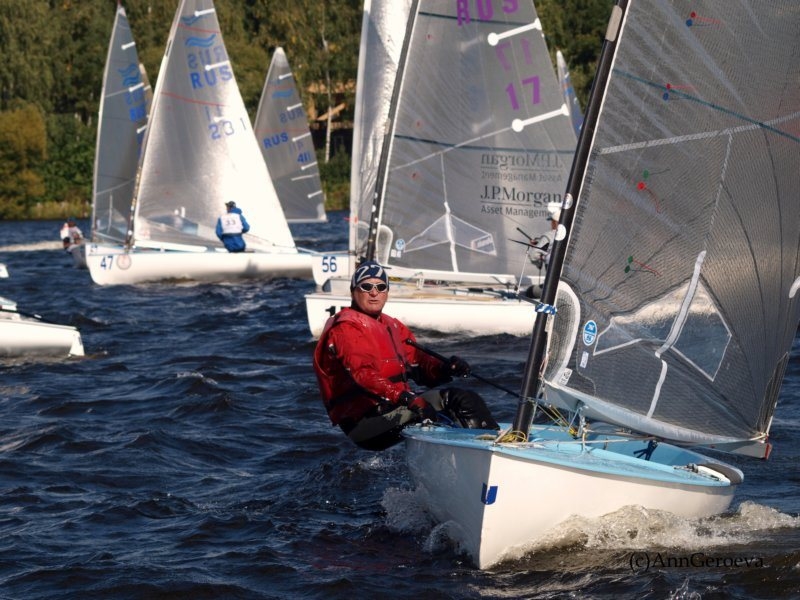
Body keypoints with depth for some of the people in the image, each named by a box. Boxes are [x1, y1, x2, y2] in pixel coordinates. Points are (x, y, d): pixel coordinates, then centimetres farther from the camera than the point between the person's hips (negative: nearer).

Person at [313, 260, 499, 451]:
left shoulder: (393, 327, 23)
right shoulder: (346, 328, -7)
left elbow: (418, 362, 16)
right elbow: (363, 374, -23)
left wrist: (444, 369, -8)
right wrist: (407, 398, -35)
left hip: (393, 407, 9)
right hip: (363, 422, -9)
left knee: (463, 398, -2)